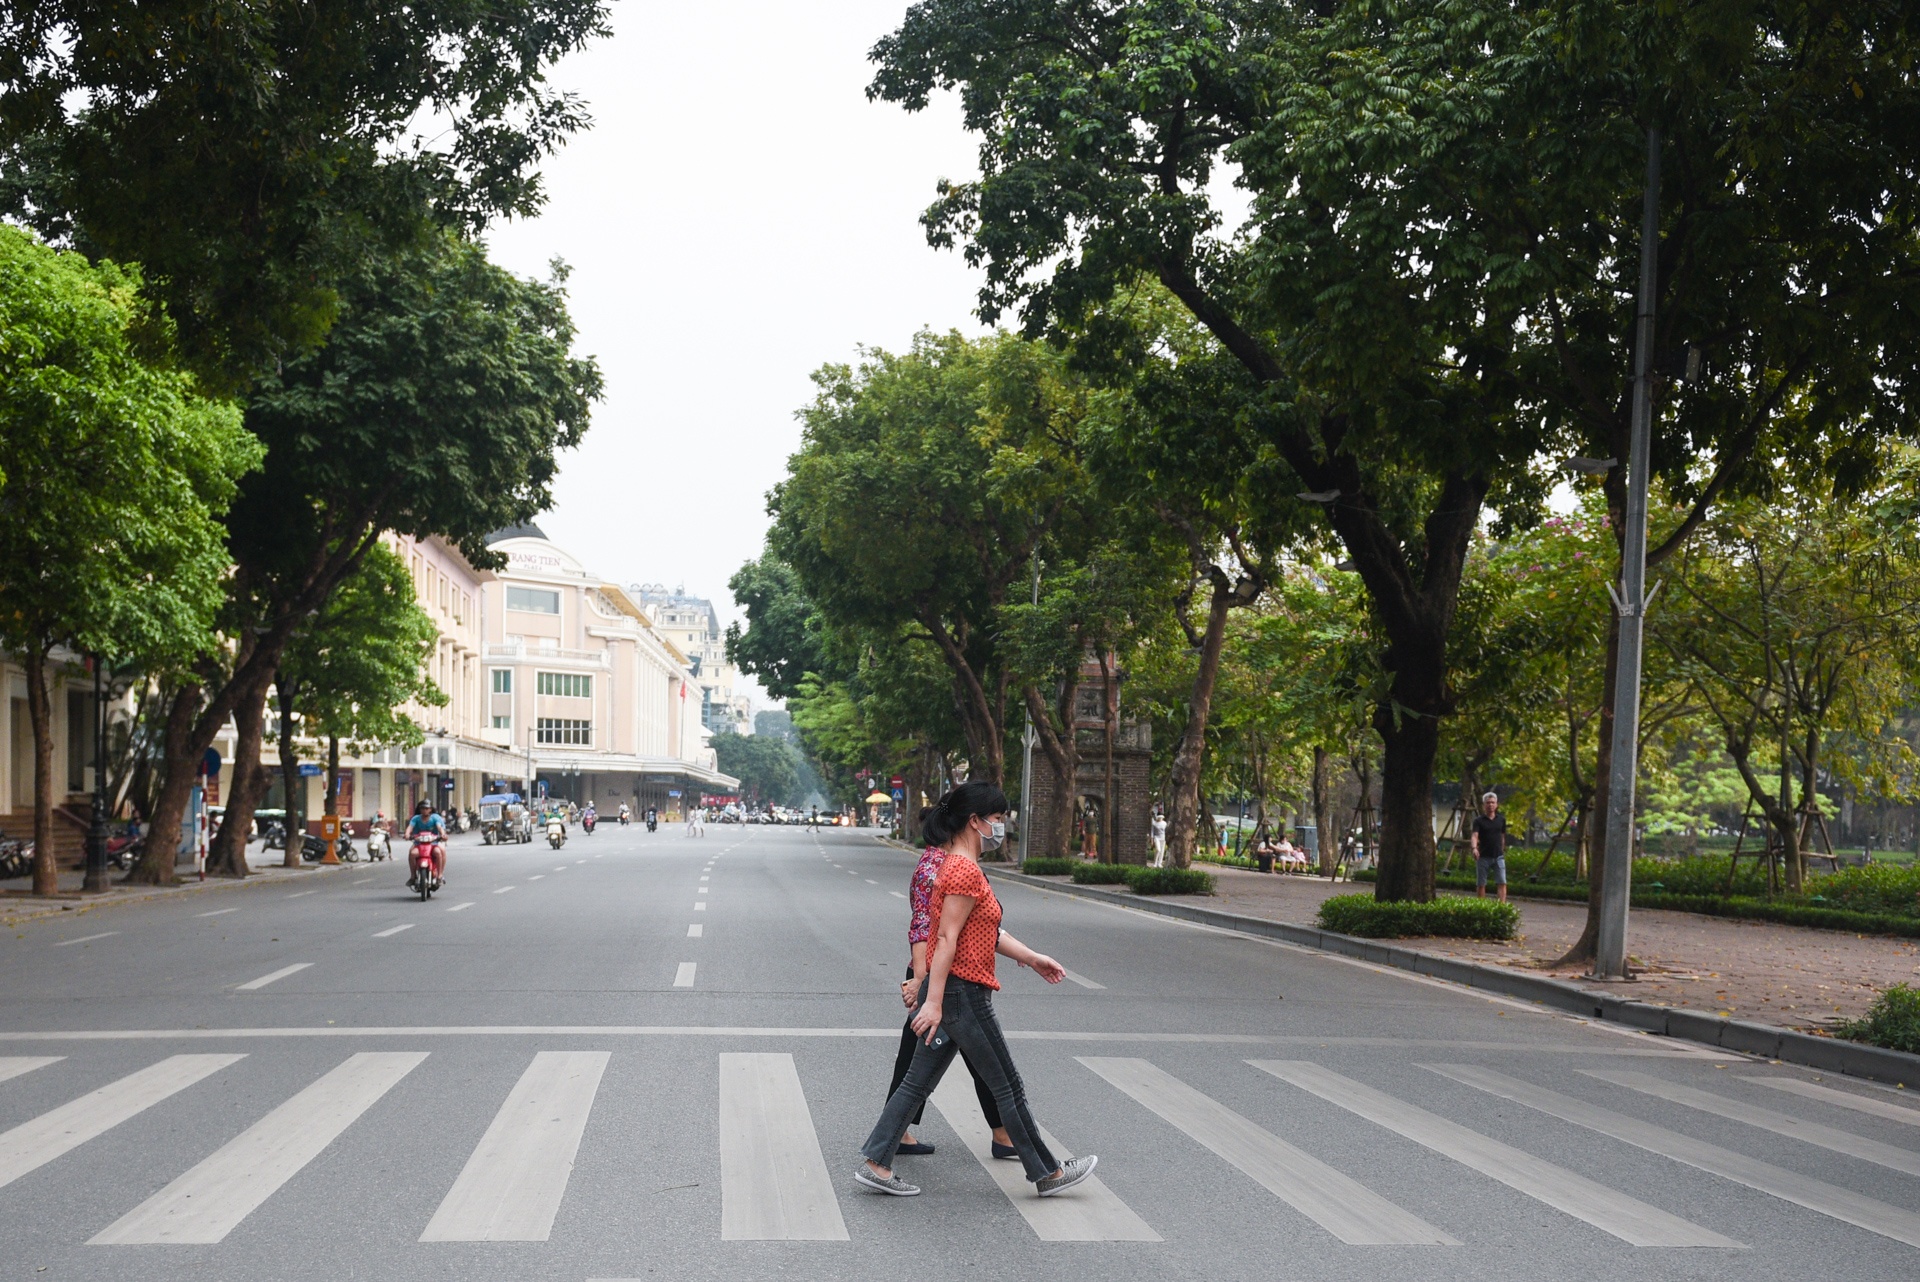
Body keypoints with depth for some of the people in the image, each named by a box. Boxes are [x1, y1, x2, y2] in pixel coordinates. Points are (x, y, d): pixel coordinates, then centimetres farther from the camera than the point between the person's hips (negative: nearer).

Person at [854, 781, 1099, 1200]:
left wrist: (1032, 958, 22)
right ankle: (1047, 1174, 15)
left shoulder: (957, 866, 15)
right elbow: (947, 938, -23)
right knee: (1008, 1088, 3)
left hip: (946, 993, 10)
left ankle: (875, 1165, 10)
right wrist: (934, 1002, -25)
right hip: (963, 994, -10)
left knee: (918, 1083, 11)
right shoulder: (965, 871, -18)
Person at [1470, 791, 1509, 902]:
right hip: (1483, 857, -2)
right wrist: (1474, 848, -35)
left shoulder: (1501, 819, 7)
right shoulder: (1479, 820, -4)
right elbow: (1475, 835, -17)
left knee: (1502, 883, -10)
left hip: (1498, 856, 2)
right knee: (1481, 884, 5)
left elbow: (1502, 837, 16)